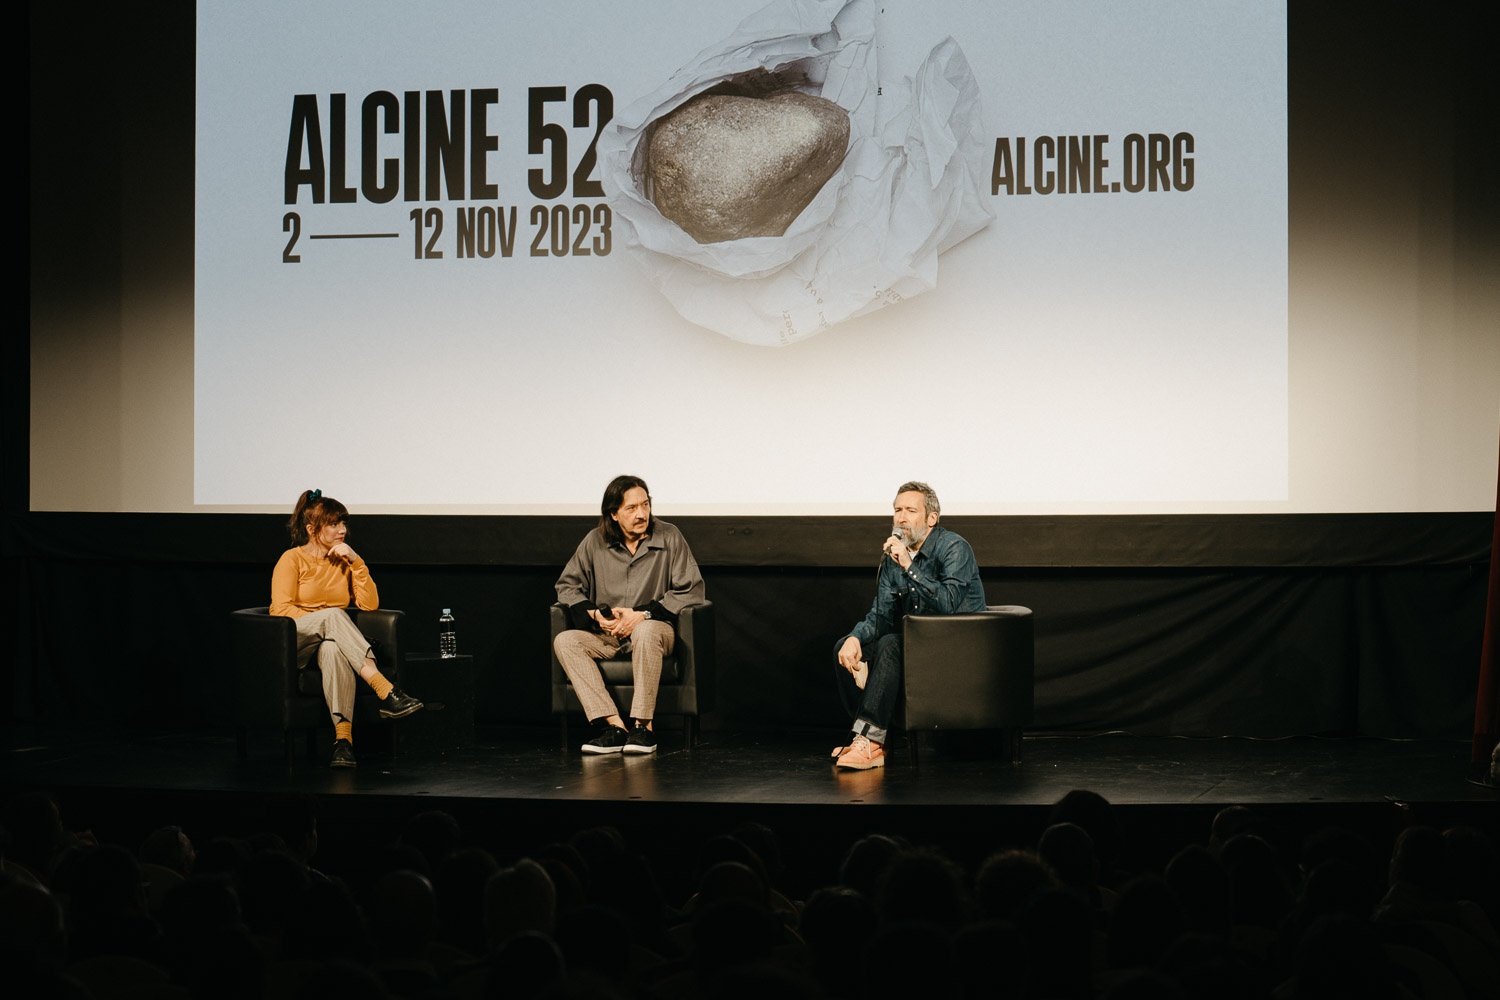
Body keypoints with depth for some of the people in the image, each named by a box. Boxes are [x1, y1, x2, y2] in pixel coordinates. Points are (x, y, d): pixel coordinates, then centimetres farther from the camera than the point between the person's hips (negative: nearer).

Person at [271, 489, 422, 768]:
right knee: (334, 614, -36)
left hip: (331, 642, 3)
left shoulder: (345, 561, 15)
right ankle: (386, 693, -48)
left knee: (333, 649, -38)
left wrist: (356, 562, -4)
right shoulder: (292, 559, 2)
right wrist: (323, 621, -19)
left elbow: (370, 604, 4)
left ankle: (343, 737, -53)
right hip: (292, 643, -3)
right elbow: (281, 609, -9)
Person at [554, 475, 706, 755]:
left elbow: (691, 590, -6)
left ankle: (643, 726, -33)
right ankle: (615, 726, -34)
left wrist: (643, 614, -15)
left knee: (646, 631, -39)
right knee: (564, 640, -25)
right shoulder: (595, 542, 4)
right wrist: (594, 613, -9)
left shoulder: (669, 537, -2)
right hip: (606, 634, 3)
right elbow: (567, 585, 11)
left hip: (655, 628, -3)